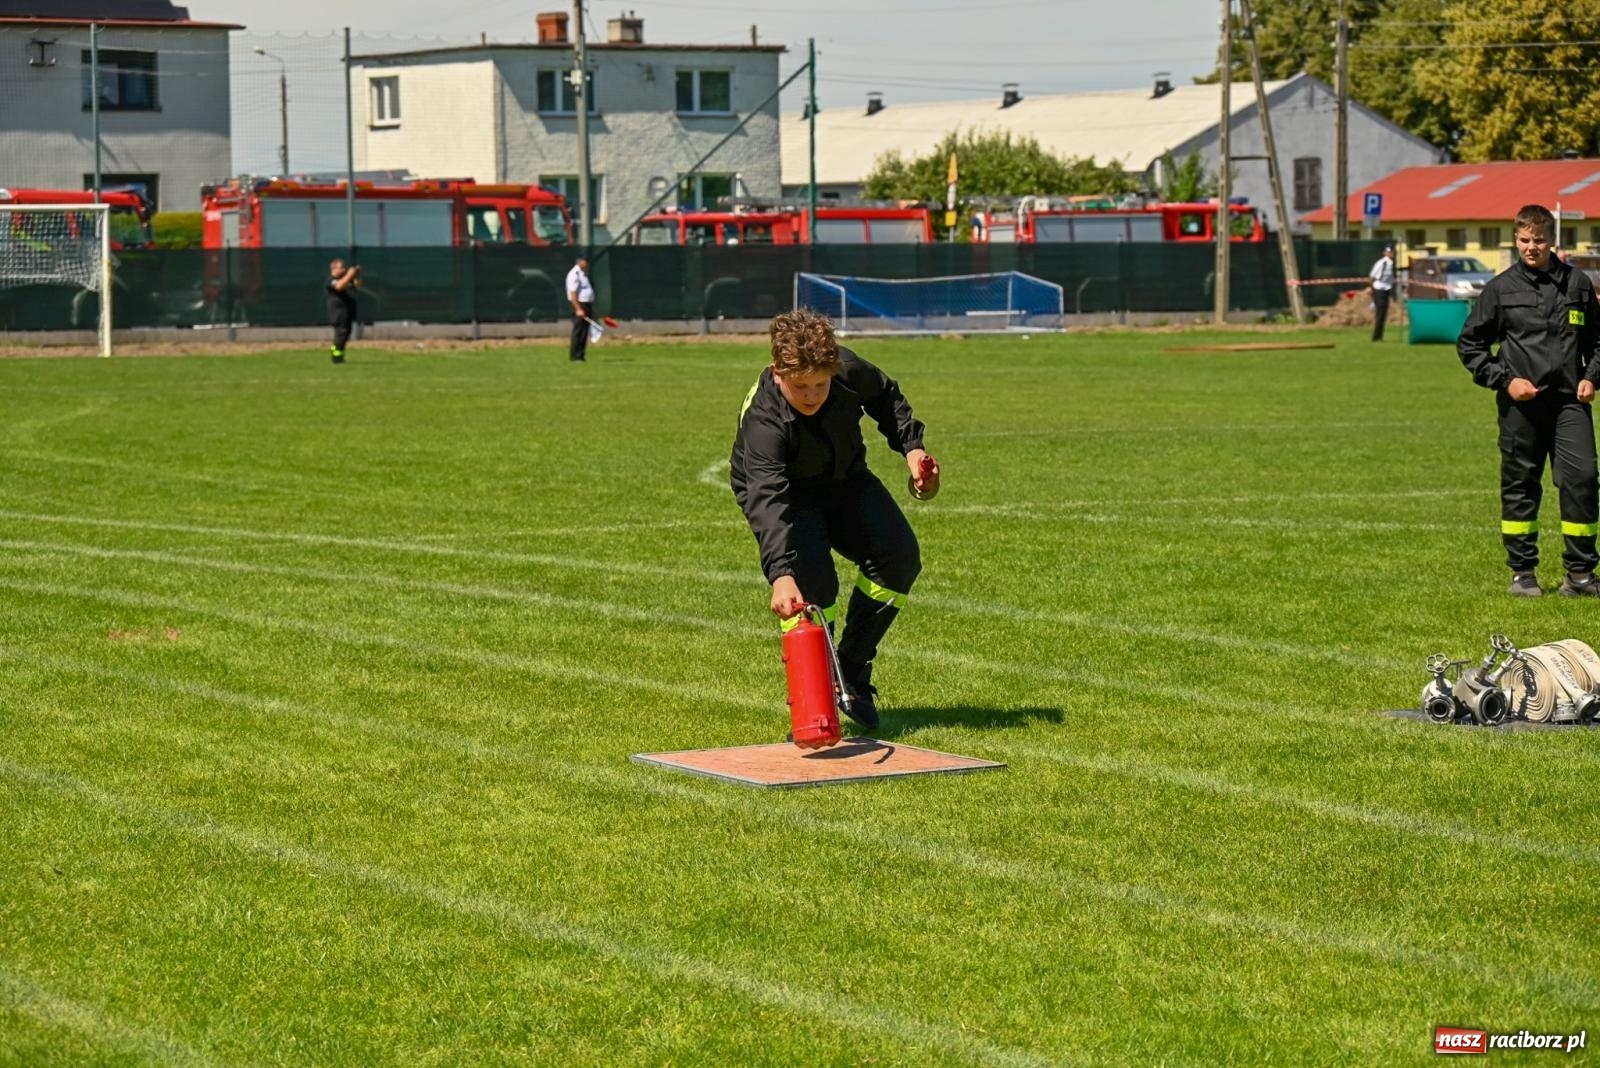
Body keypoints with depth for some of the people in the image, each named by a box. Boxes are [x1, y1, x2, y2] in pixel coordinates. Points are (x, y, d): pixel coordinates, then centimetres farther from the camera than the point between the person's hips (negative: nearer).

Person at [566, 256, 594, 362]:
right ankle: (575, 356, -7)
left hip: (587, 305, 10)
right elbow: (573, 294, -19)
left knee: (584, 332, 10)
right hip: (579, 305, -10)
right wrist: (578, 309, -26)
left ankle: (581, 355, 14)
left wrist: (591, 309, 21)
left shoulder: (584, 273, 17)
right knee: (578, 331, -9)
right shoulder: (575, 274, -13)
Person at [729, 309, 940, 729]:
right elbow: (766, 500, -52)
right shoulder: (763, 422, -39)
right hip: (788, 494, -5)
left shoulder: (848, 371, -24)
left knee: (899, 557, -13)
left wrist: (912, 446, -8)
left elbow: (884, 395, 3)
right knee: (813, 583, -28)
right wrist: (781, 574, -64)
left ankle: (853, 670, 3)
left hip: (846, 481, 5)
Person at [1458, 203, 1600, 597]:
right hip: (1520, 403, -1)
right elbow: (1469, 343, 7)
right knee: (1520, 485, 5)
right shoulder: (1501, 288, 2)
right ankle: (1522, 573, 15)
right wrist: (1504, 380, -4)